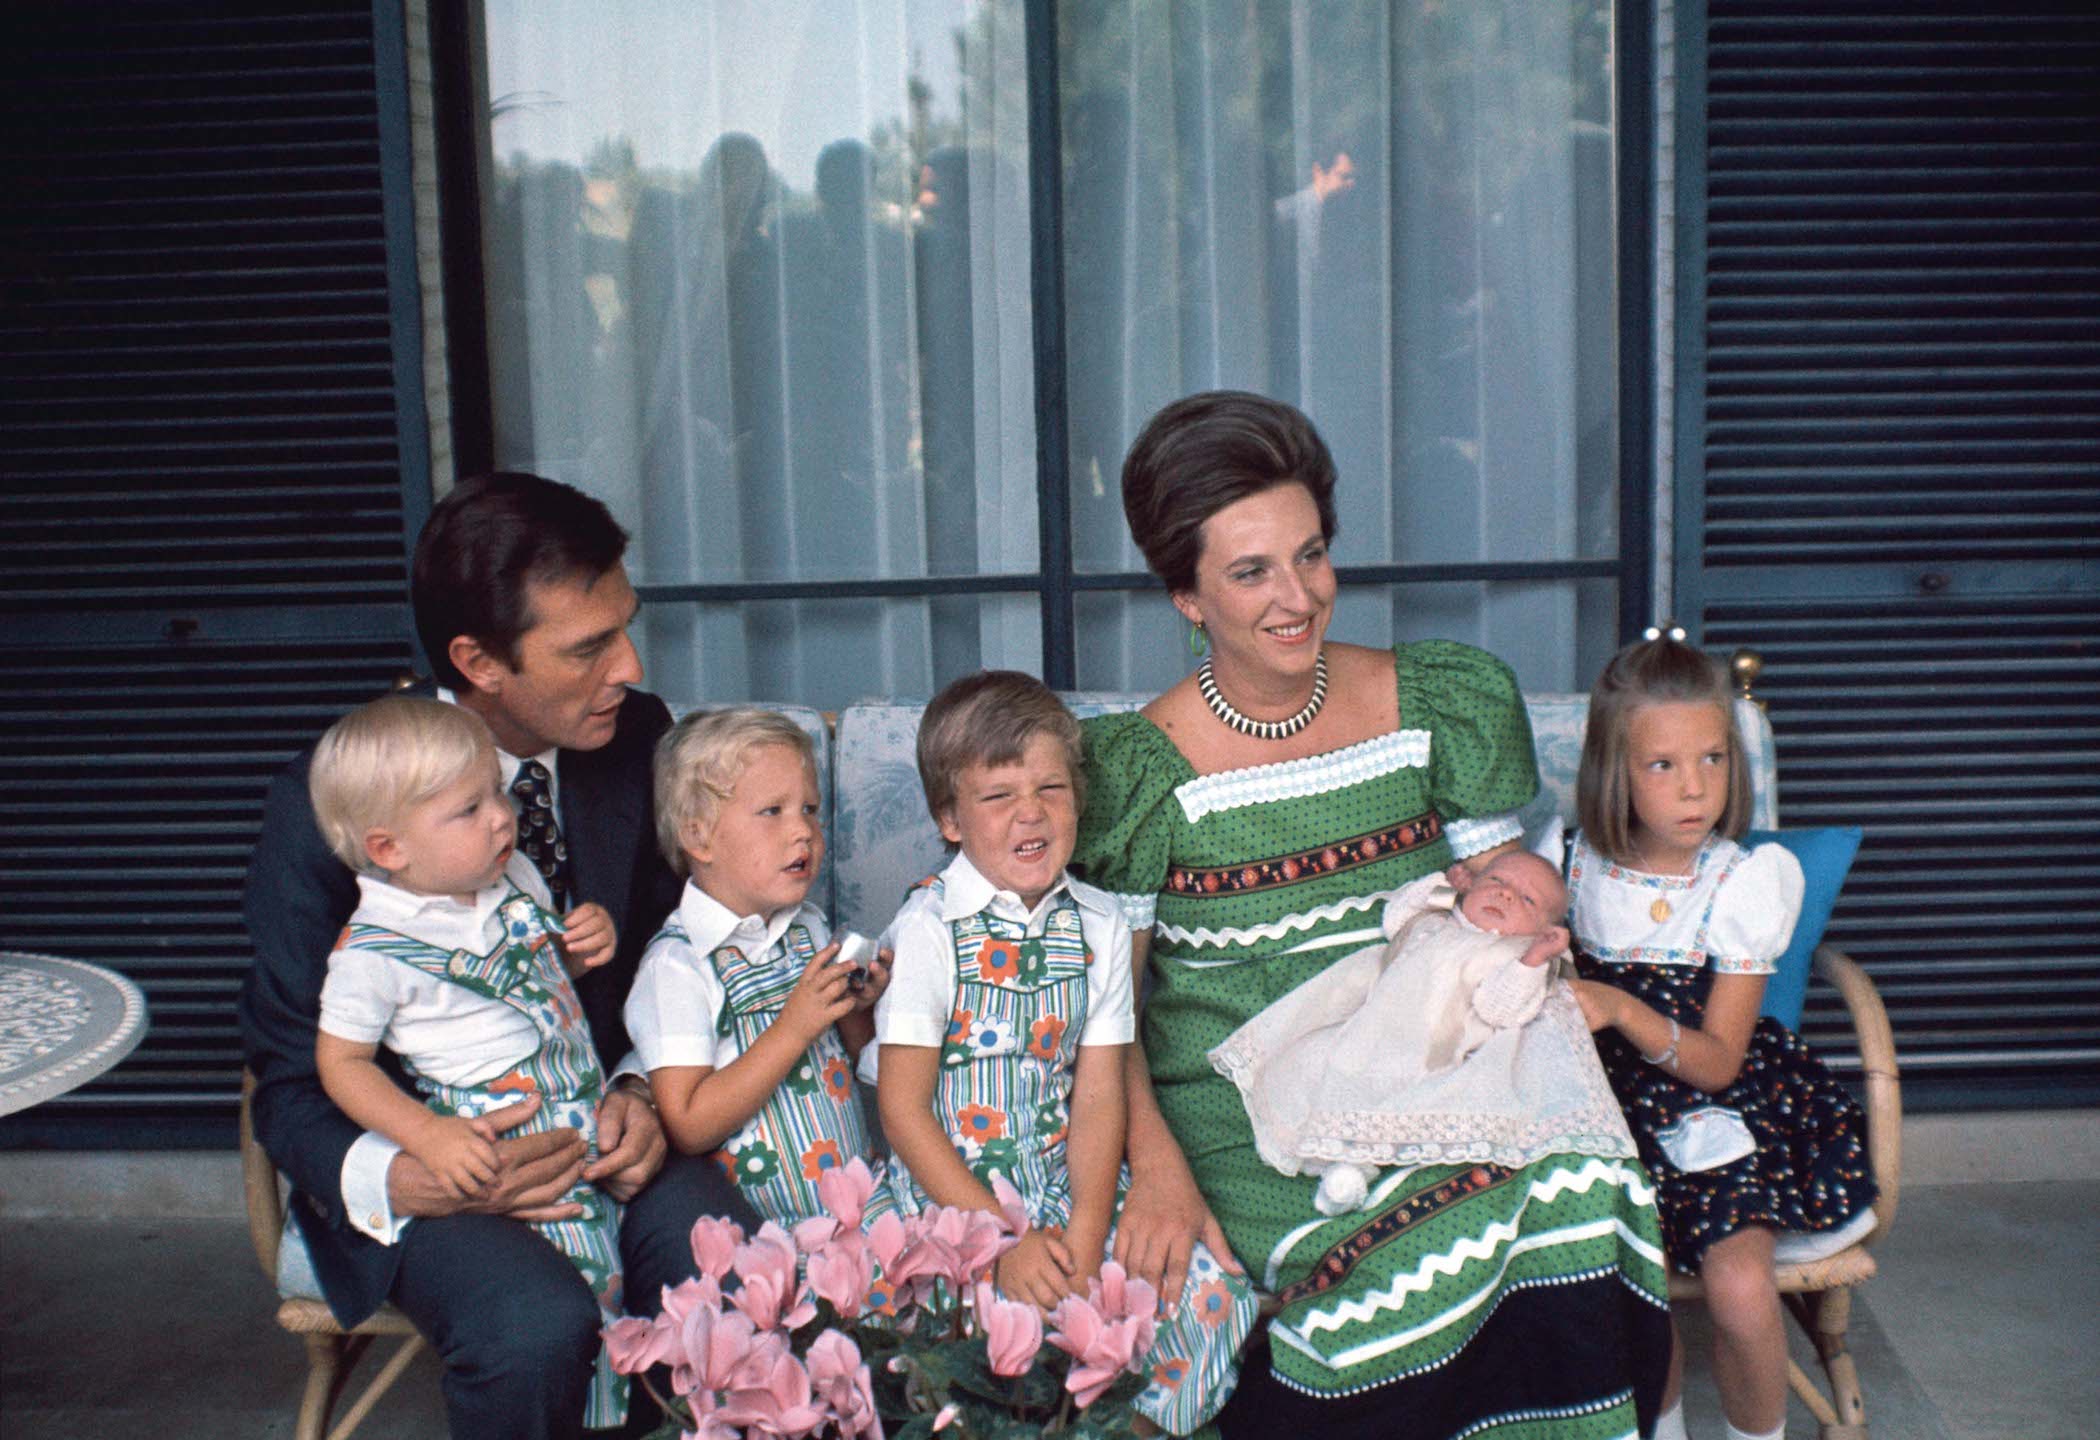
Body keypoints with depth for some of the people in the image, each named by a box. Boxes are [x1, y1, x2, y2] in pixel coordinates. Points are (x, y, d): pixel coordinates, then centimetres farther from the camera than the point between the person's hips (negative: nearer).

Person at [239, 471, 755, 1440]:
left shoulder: (637, 739, -5)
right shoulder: (326, 804, -15)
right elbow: (292, 1087, -8)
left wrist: (641, 1092, -13)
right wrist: (399, 1182, -29)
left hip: (597, 1119, 3)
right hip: (424, 1148, -3)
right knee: (536, 1325, -31)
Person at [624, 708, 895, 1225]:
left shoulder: (810, 927, 10)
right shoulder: (677, 964, -12)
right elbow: (687, 1128, -18)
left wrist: (859, 1007, -1)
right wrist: (794, 1029, -21)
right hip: (768, 1224, -6)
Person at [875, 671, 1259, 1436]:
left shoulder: (1099, 927, 4)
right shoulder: (927, 929, -10)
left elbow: (1098, 1096, 1)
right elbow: (903, 1110, -11)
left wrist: (1086, 1231, -13)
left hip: (1066, 1189, 5)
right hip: (948, 1198, -4)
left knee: (1212, 1296, -11)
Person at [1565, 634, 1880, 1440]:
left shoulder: (1741, 882, -9)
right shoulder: (1580, 862, -2)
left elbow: (1717, 1062, -11)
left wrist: (1621, 1009, -26)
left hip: (1715, 1108, -1)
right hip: (1611, 1102, 2)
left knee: (1740, 1288, -23)